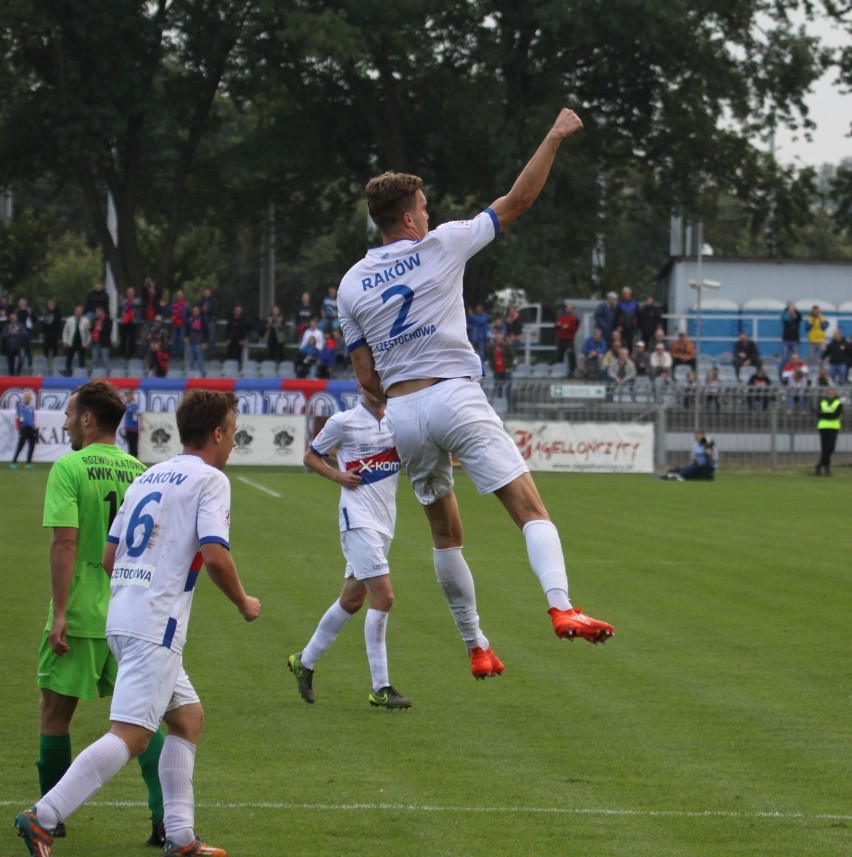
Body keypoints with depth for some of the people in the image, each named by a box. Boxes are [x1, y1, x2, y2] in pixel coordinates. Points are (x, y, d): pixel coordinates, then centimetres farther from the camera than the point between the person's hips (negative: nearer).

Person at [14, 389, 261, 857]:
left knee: (189, 716, 18)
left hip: (122, 619, 9)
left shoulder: (148, 477, 18)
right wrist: (243, 602, 0)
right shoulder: (209, 479, -5)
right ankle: (43, 816, -23)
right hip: (156, 625, -9)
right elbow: (215, 555, -16)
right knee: (131, 734, -14)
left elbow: (109, 557, 17)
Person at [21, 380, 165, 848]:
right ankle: (166, 816, -3)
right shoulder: (139, 471, 6)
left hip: (80, 615, -5)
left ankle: (51, 816, 18)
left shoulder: (69, 468, -11)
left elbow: (64, 542, -17)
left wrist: (59, 612, -16)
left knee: (55, 714, 10)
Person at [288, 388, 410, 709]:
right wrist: (338, 475, -9)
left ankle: (305, 661, 32)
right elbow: (311, 456, 7)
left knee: (352, 599, 14)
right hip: (358, 520, -6)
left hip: (385, 522, 7)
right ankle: (380, 689, -13)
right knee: (383, 596, -16)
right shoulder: (343, 422, -3)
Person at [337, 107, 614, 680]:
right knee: (531, 509, -11)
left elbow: (367, 380, 10)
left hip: (401, 413, 5)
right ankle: (561, 606, -34)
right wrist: (555, 139, 10)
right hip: (455, 396, -5)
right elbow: (518, 201, 3)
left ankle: (475, 645, 19)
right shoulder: (441, 247, -1)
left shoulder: (352, 285, 9)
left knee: (446, 533, 17)